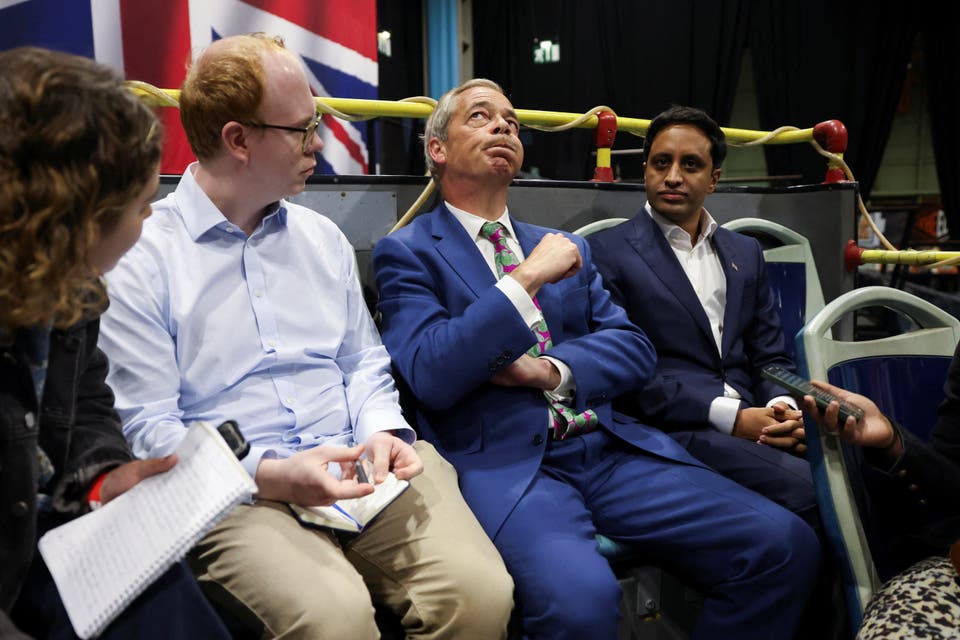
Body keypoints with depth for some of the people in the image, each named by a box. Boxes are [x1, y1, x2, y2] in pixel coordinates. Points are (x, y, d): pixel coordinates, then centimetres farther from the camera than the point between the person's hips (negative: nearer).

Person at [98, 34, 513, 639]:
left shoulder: (323, 237, 16)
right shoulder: (140, 258, -2)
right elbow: (145, 425, -5)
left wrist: (382, 431, -2)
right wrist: (267, 474, -18)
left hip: (361, 468, 4)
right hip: (235, 487, -4)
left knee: (482, 591, -20)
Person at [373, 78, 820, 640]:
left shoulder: (568, 247, 21)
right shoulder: (407, 252, 5)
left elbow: (635, 351, 12)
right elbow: (431, 376, -10)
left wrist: (549, 370, -7)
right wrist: (527, 278, -14)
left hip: (611, 447, 5)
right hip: (504, 463, -5)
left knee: (786, 545, -11)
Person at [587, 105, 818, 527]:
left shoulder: (745, 252, 20)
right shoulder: (608, 252, 1)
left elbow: (770, 357, 18)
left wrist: (785, 409, -6)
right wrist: (728, 416, -15)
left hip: (753, 422, 6)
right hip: (670, 430, -6)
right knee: (804, 488, -29)